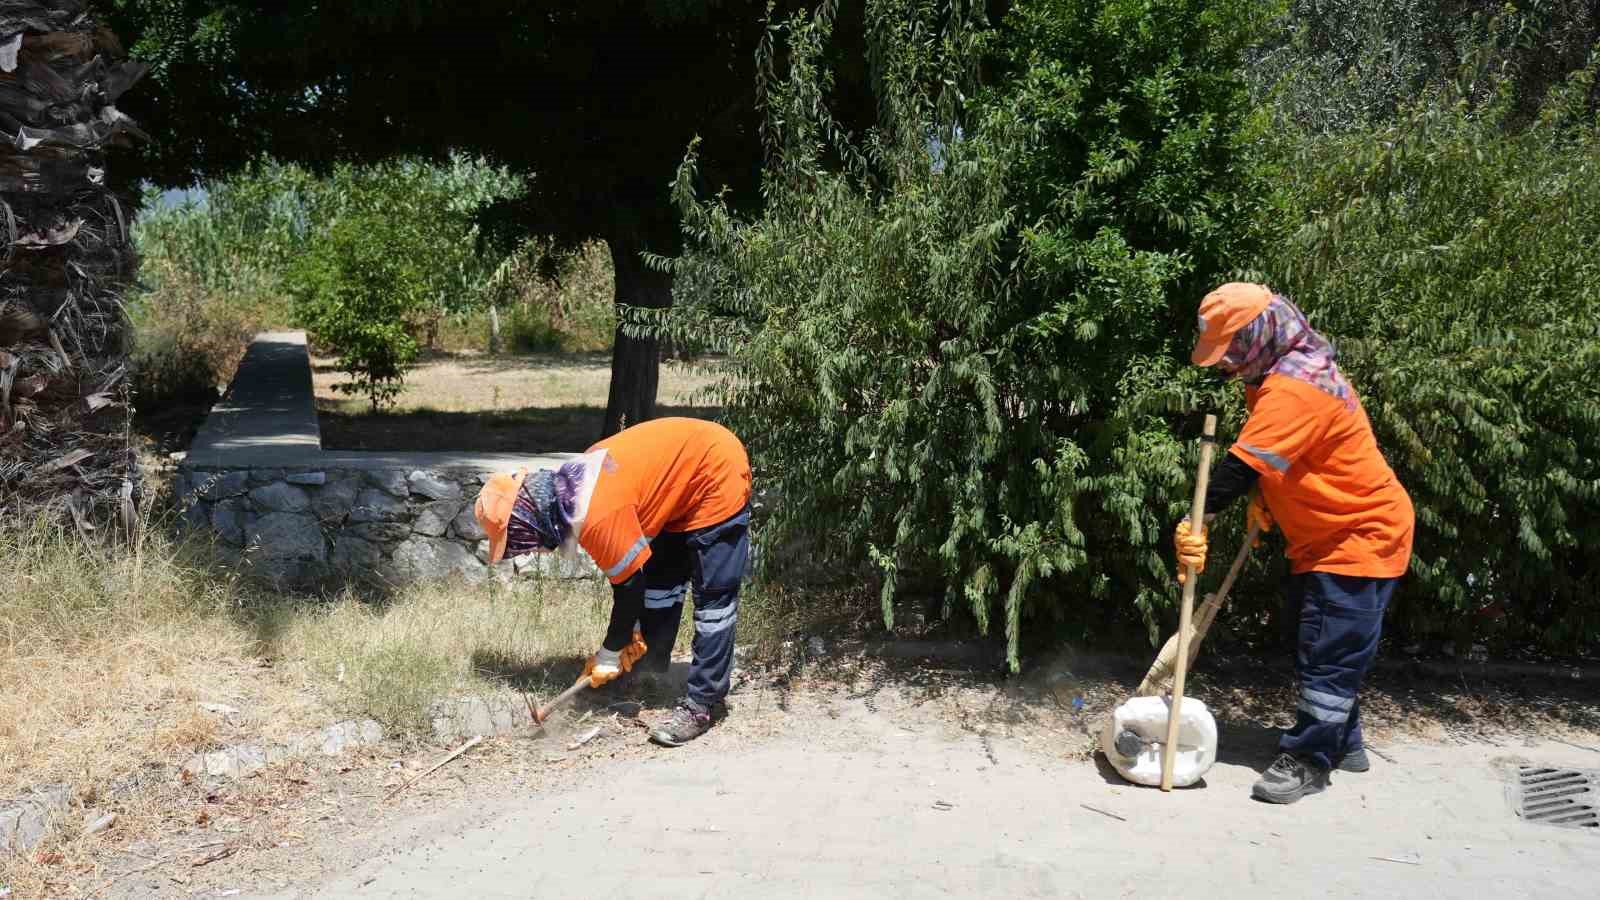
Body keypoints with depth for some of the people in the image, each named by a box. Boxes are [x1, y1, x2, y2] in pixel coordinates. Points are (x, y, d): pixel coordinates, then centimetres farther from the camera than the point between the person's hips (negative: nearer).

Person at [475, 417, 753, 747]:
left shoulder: (597, 517, -30)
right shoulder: (568, 490, -1)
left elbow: (630, 585, -17)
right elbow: (626, 569, 8)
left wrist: (609, 654, -4)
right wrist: (630, 632, 10)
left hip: (717, 475, -10)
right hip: (684, 475, 10)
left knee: (713, 597, -8)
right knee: (661, 578, 16)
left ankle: (703, 703, -3)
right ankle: (649, 671, 28)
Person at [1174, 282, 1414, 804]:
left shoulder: (1293, 387, -27)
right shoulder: (1285, 372, 6)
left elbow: (1243, 465, -35)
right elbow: (1269, 458, 17)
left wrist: (1198, 521, -37)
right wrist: (1262, 498, 2)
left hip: (1360, 536, -10)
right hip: (1326, 537, 10)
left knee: (1327, 654, -7)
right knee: (1331, 650, 18)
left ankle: (1308, 761, -1)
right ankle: (1342, 744, 30)